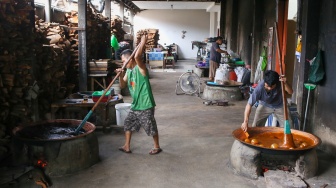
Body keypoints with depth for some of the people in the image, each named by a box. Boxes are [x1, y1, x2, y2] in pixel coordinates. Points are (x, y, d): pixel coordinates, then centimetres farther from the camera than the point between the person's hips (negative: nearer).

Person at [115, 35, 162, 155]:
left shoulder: (140, 68, -16)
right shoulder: (128, 71, 8)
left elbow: (137, 57, -36)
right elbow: (122, 85, 12)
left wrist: (143, 42, -26)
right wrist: (121, 75, -7)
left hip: (145, 105, -8)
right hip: (135, 105, 8)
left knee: (151, 127, 5)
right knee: (128, 124, 14)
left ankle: (157, 147, 24)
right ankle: (127, 147, 27)